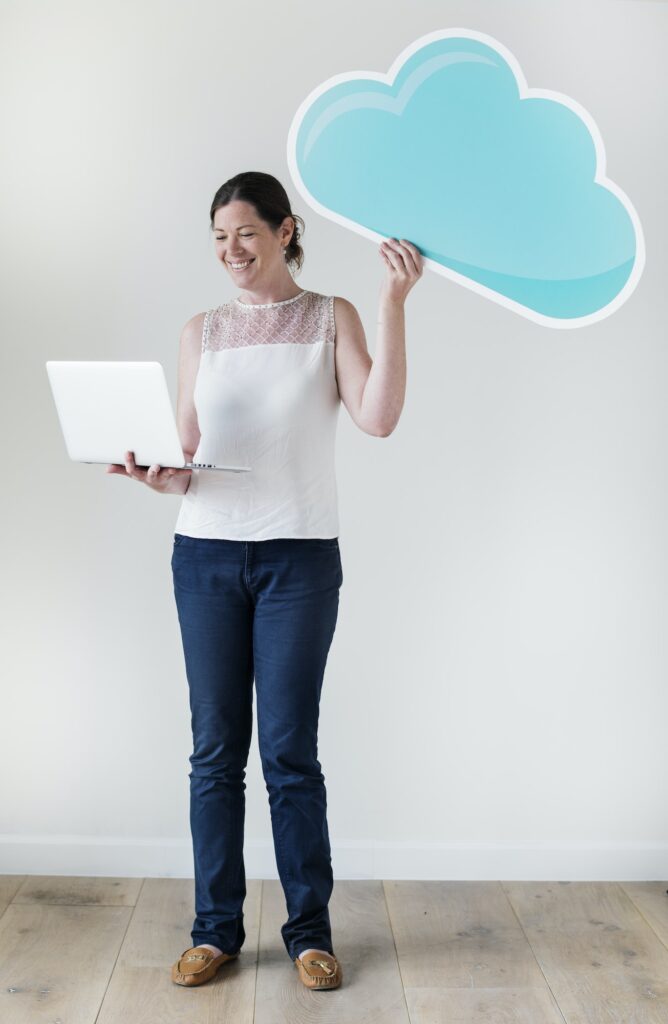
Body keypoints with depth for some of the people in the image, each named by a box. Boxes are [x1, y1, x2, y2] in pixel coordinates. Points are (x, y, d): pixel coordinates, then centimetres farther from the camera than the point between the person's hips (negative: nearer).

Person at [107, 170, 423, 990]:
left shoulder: (330, 318, 4)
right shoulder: (201, 332, 11)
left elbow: (378, 418, -12)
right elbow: (186, 457, 9)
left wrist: (393, 303, -15)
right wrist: (156, 474, -13)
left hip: (299, 557, -2)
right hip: (206, 553, 3)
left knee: (291, 752, 2)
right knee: (215, 750, 8)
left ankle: (309, 929, 20)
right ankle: (216, 928, 23)